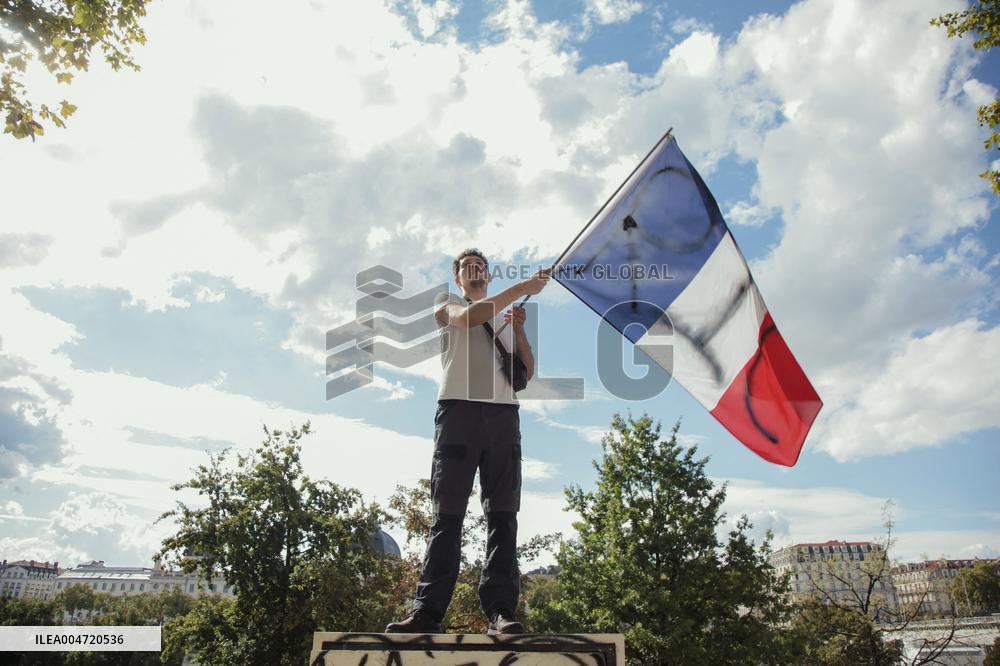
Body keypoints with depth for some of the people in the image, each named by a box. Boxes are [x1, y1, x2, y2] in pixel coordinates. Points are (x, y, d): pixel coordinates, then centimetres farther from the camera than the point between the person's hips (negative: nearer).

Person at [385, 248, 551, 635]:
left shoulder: (507, 315, 28)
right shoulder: (447, 304, 20)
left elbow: (527, 373, 19)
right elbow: (468, 317, -7)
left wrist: (519, 330, 4)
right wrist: (522, 288, -8)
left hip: (503, 414, 3)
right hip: (458, 410, -3)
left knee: (503, 514, -6)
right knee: (447, 514, -8)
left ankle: (500, 611, -9)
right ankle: (427, 611, -10)